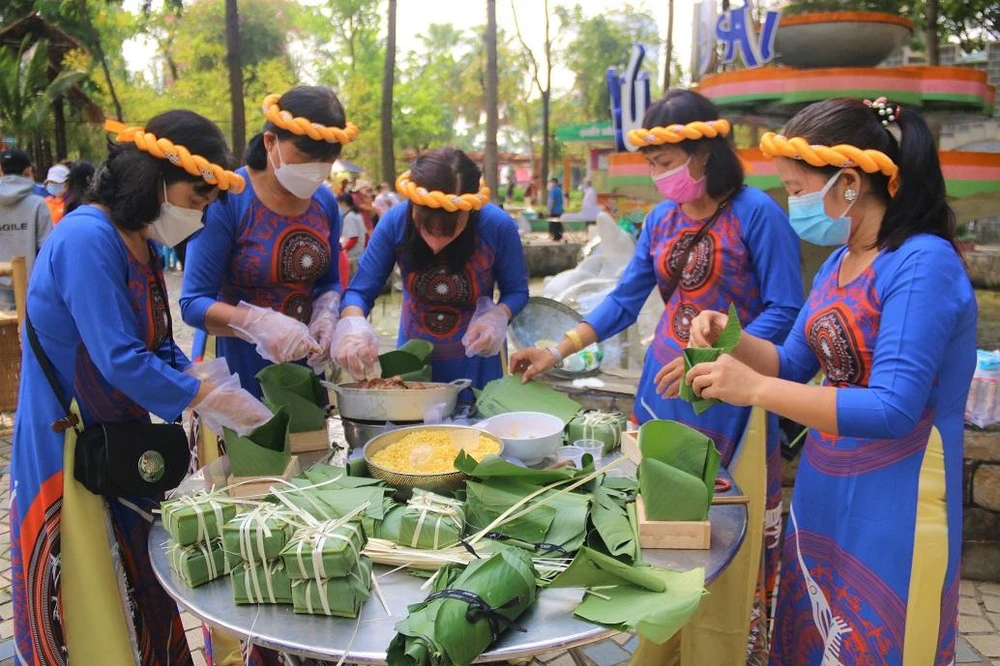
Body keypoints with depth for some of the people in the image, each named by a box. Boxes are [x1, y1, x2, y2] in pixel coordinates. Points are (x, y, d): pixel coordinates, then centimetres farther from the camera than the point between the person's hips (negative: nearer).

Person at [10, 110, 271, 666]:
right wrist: (211, 400, -17)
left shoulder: (141, 245, 7)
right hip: (69, 448, -8)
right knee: (87, 608, 6)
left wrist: (206, 385, -4)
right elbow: (121, 362, -26)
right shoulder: (86, 239, -21)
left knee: (144, 590, 16)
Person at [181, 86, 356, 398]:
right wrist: (258, 322, -32)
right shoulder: (228, 200, -18)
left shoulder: (325, 202, -1)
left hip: (306, 365, 5)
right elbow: (194, 303, -16)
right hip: (243, 369, -5)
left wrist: (327, 314, -10)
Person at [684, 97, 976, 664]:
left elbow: (892, 410, -27)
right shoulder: (840, 262, 6)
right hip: (822, 492, 8)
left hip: (891, 510, -8)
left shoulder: (923, 264, -20)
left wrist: (754, 390, -28)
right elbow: (796, 365, 14)